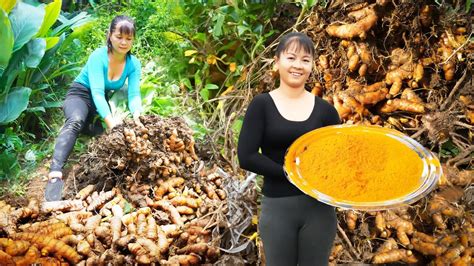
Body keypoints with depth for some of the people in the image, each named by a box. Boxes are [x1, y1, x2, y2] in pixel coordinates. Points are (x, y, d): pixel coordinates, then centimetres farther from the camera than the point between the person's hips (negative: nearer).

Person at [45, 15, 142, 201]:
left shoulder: (134, 64, -10)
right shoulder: (98, 56, -23)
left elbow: (134, 94, -19)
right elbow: (96, 92, -32)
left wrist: (137, 116, -42)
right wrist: (110, 121, -48)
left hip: (104, 100, 8)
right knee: (75, 122, -37)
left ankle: (88, 126, 4)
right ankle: (55, 174, -52)